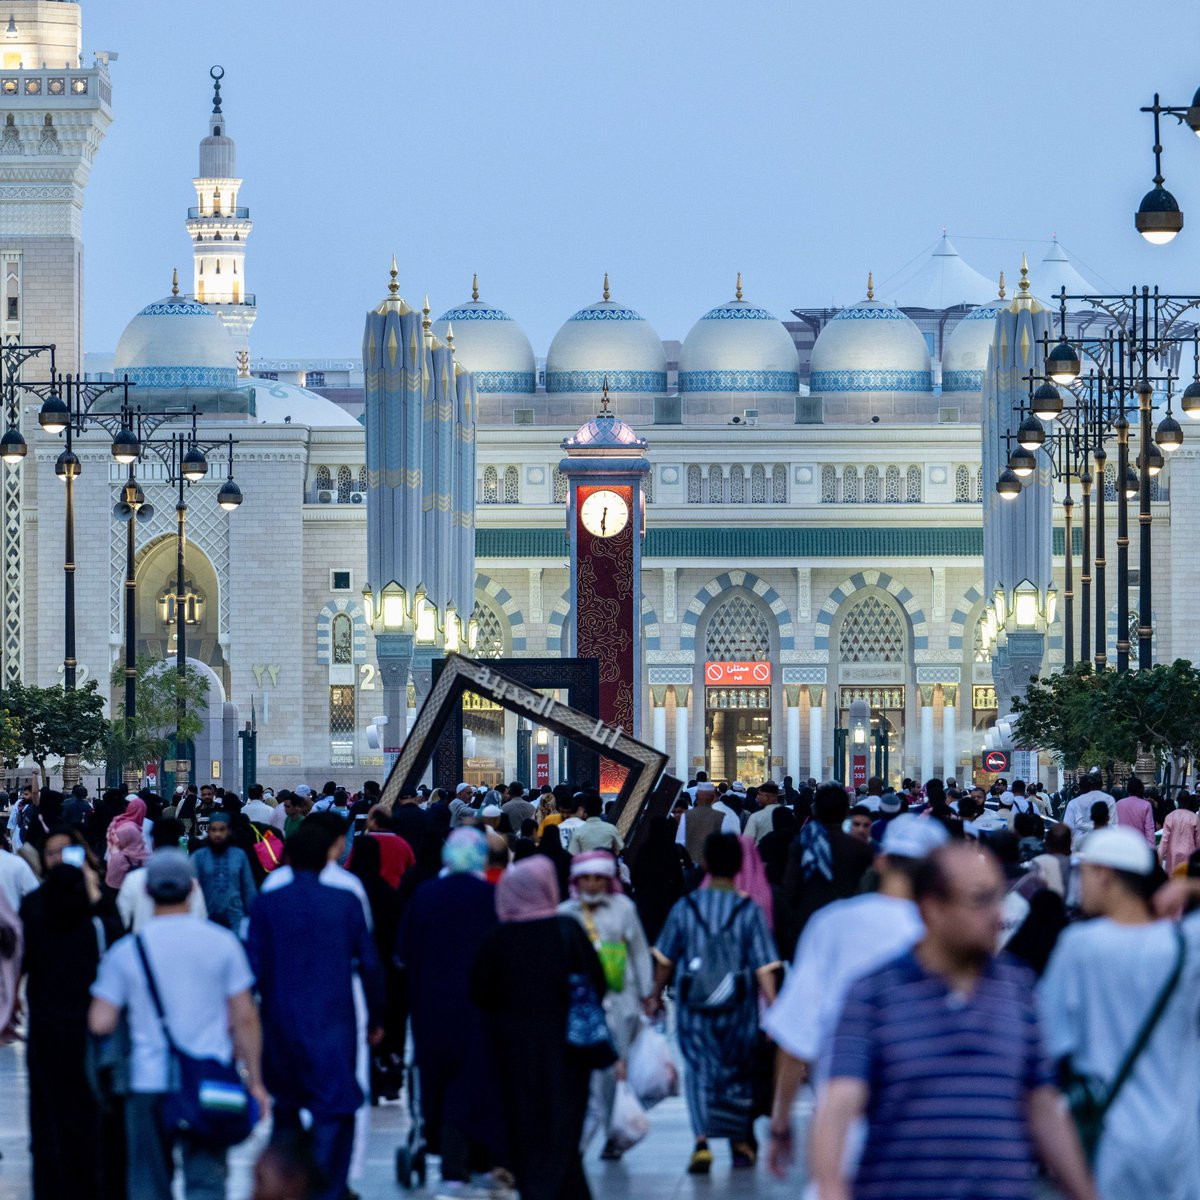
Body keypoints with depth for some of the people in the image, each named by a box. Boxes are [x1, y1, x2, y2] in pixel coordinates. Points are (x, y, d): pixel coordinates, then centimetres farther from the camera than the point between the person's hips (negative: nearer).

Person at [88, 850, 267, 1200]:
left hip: (148, 1083, 0)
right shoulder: (222, 943, -1)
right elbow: (245, 1018, 0)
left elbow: (100, 1023, -2)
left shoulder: (126, 951, -2)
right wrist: (255, 1079, 9)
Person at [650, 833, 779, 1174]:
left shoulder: (685, 908, -3)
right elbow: (764, 967, -11)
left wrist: (656, 993, 22)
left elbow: (664, 959, 7)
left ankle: (702, 1142, -18)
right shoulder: (750, 911, -7)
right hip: (739, 1010, 0)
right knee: (738, 1071, 16)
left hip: (694, 1008, 0)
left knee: (700, 1072, 1)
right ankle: (740, 1143, 28)